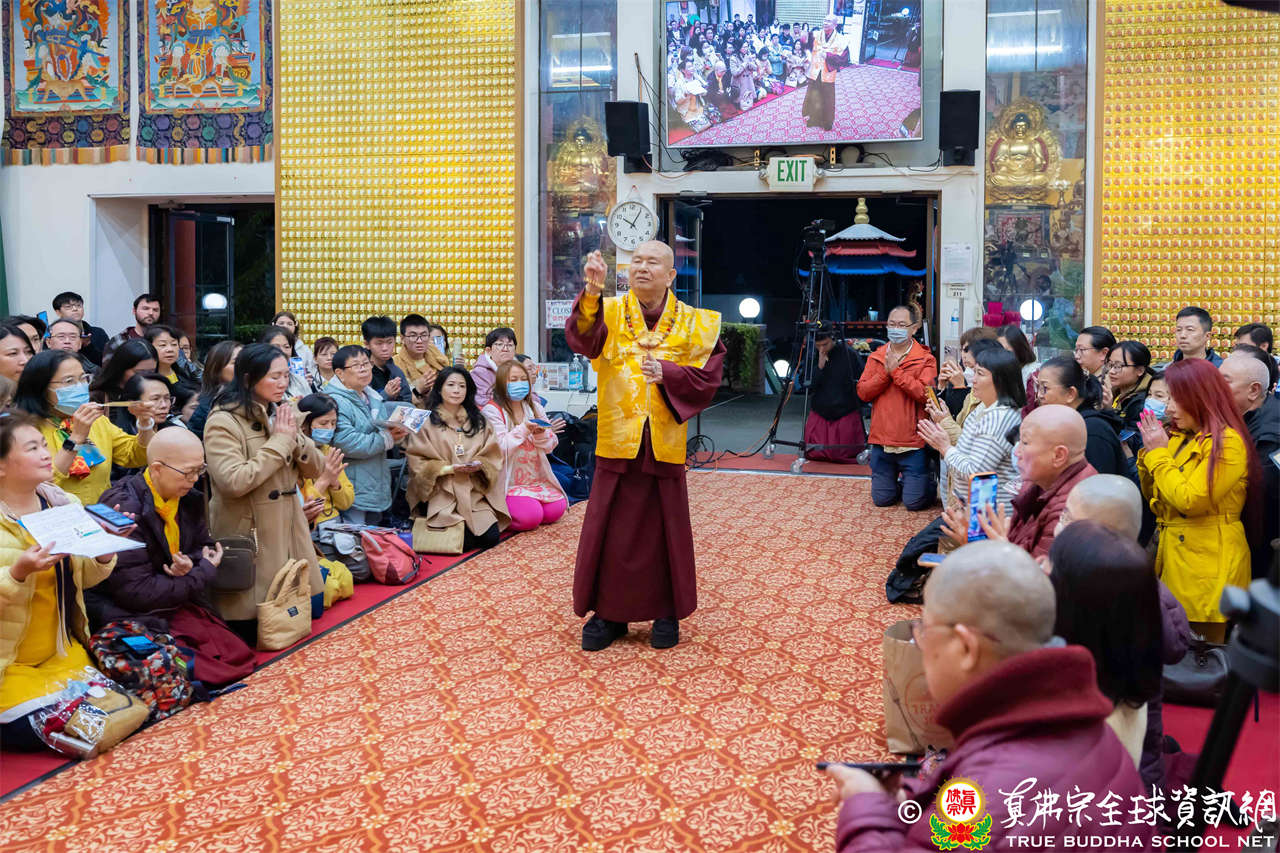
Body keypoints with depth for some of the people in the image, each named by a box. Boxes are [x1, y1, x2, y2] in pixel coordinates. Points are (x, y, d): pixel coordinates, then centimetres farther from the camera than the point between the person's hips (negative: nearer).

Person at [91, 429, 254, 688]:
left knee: (240, 657, -10)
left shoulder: (187, 498, 5)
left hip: (179, 606, 8)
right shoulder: (124, 508, -20)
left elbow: (205, 547, 17)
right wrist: (204, 572, -11)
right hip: (133, 615, -7)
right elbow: (137, 592, -21)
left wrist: (191, 566, -10)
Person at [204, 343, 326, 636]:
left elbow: (315, 469, 9)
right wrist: (279, 441, -19)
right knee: (256, 626, -2)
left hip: (290, 530, 7)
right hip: (250, 538, -7)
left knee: (312, 607, 11)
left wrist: (294, 437, -10)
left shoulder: (279, 415, 9)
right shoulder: (223, 422, -14)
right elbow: (234, 482, -27)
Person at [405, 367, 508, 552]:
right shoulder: (427, 422, 0)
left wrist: (479, 466, -12)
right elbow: (417, 462, -5)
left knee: (490, 538, -15)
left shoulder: (478, 422, 13)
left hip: (474, 491, 4)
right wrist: (449, 468, -16)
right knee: (463, 541, -21)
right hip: (440, 492, -4)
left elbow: (492, 456, 9)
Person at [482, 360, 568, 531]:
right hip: (508, 483, -6)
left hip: (537, 478, 6)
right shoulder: (492, 411, -9)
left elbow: (550, 446, 7)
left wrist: (540, 434, -14)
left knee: (556, 509, -13)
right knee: (530, 516, -23)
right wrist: (523, 430, -23)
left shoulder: (535, 408, 11)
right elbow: (499, 448, -17)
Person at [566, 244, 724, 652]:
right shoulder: (609, 311, 2)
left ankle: (666, 612, 21)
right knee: (611, 527, 4)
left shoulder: (693, 323, 4)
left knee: (664, 528, 7)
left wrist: (667, 373, -17)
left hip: (664, 444, 0)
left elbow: (707, 377, -2)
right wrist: (592, 292, -36)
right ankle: (607, 612, 17)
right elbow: (583, 339, -20)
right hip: (617, 440, 0)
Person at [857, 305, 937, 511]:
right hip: (882, 441, 4)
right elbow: (862, 392, 0)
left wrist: (896, 372, -18)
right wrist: (885, 373, -13)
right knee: (881, 499, 8)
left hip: (913, 443, -4)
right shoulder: (876, 357, 9)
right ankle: (901, 484, 39)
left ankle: (930, 483, 30)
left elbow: (924, 393, -19)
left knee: (915, 502, -2)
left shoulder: (925, 359, -4)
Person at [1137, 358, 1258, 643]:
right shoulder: (1179, 438, 12)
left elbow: (1190, 501, -21)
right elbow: (1155, 500, 16)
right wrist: (1149, 452, 4)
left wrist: (1159, 454, -11)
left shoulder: (1228, 442, -12)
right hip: (1174, 555, 8)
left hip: (1207, 561, -8)